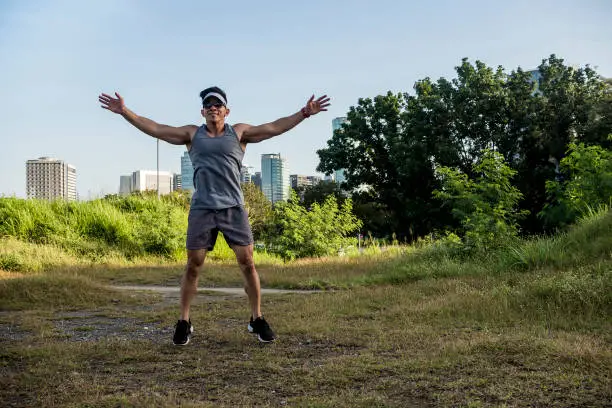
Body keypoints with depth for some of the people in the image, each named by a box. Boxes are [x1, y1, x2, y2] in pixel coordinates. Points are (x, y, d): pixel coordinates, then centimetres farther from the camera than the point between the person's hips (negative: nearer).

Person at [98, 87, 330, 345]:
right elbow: (155, 129, 9)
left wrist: (304, 113, -5)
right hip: (201, 209, 1)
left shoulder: (239, 132, 9)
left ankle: (257, 319, 9)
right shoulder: (192, 134, 11)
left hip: (233, 208, 0)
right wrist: (124, 112, 4)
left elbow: (274, 128, 3)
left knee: (247, 262, -4)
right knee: (193, 266, 1)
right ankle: (184, 322, 13)